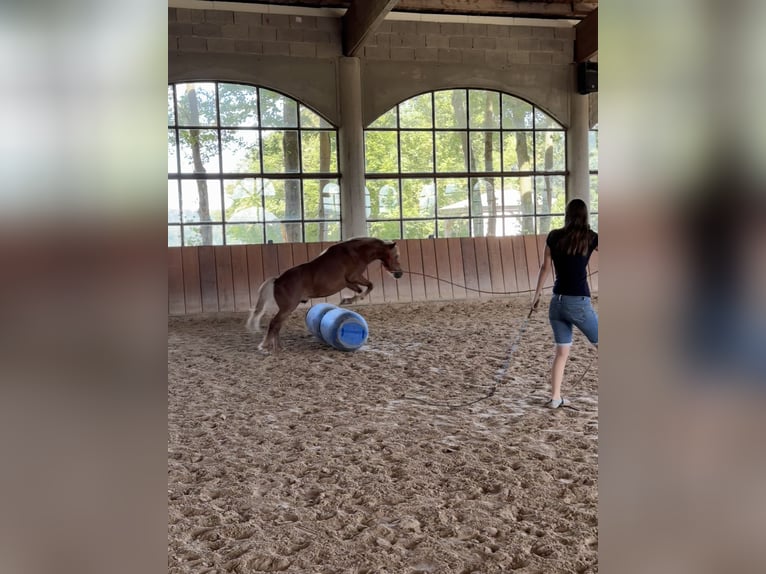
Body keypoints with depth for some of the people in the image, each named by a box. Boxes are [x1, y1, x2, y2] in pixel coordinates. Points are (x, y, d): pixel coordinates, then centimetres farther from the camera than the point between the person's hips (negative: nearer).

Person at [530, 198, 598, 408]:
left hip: (558, 302, 4)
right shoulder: (590, 237, -5)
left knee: (562, 351, 12)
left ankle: (555, 398, 11)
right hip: (579, 303, -4)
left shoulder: (554, 236, 4)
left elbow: (545, 268, 8)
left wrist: (537, 295, 16)